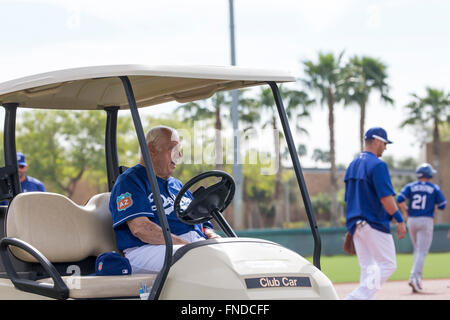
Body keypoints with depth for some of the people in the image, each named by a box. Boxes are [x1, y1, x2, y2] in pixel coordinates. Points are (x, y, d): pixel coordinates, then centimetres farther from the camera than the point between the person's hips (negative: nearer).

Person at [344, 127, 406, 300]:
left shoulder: (352, 165, 15)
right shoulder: (377, 165, -11)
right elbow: (386, 197, -19)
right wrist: (400, 220, -14)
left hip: (354, 224, 8)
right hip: (375, 224, -8)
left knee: (367, 268, 12)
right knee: (388, 265, -3)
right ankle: (356, 297, -15)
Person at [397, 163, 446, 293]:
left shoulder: (410, 186, 6)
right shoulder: (434, 188, 2)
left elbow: (400, 199, -8)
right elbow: (442, 205, 2)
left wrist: (405, 212, 4)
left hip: (411, 220, 4)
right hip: (426, 221, -4)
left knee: (417, 250, 19)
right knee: (422, 252, -8)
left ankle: (417, 277, 13)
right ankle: (414, 277, -23)